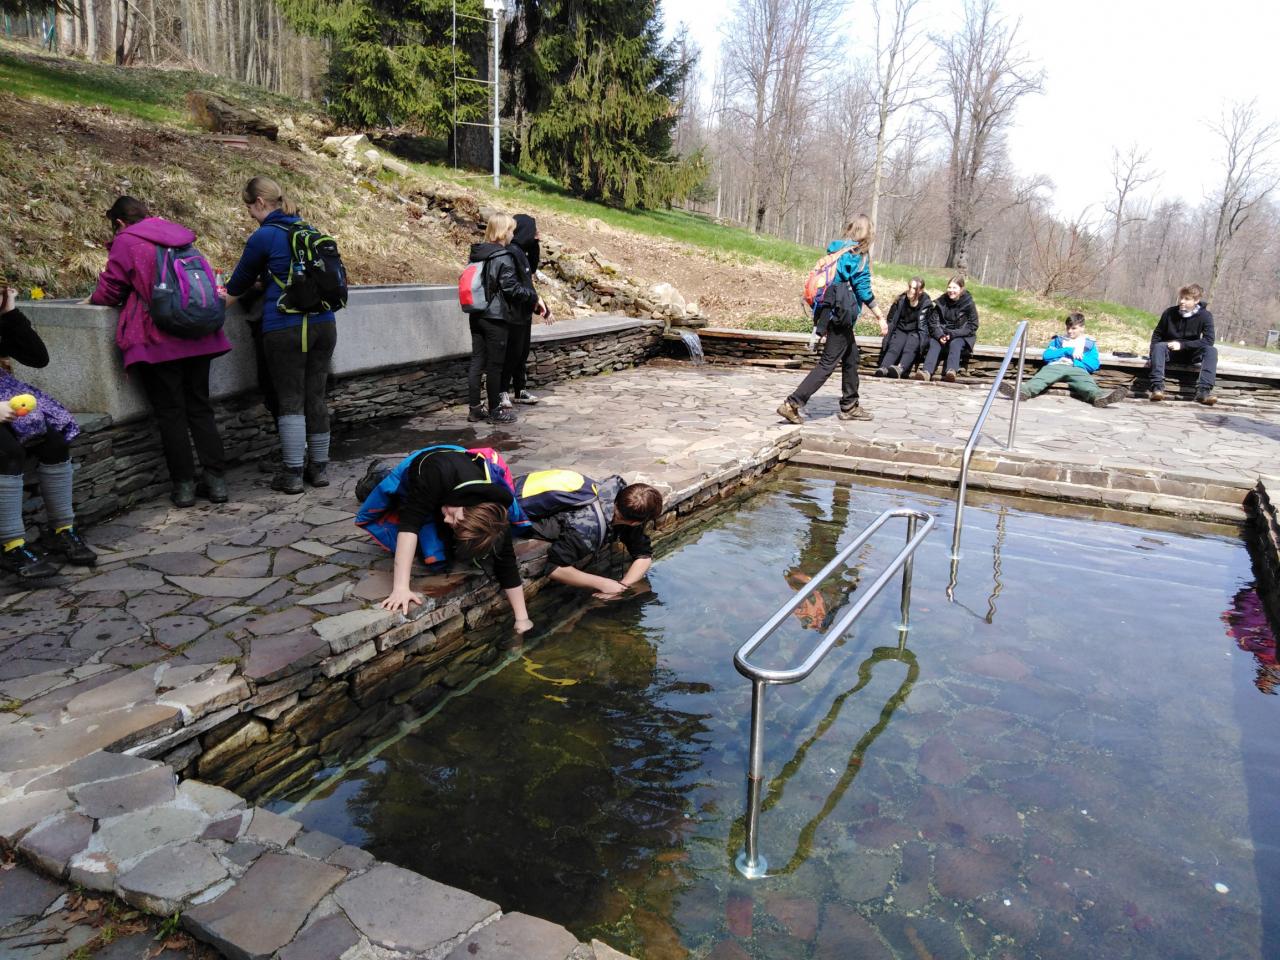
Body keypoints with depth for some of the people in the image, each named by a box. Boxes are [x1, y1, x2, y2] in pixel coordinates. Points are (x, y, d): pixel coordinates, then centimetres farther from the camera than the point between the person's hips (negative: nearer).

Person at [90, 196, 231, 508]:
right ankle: (216, 479, 5)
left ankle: (183, 485, 3)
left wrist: (93, 299, 24)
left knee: (170, 412, 2)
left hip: (159, 341, -5)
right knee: (200, 407, 10)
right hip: (199, 338, 5)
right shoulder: (180, 236, 15)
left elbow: (109, 292, 0)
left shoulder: (126, 241, -2)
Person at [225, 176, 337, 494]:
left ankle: (292, 473, 2)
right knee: (316, 397, 10)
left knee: (290, 401, 0)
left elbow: (238, 285, 7)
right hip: (324, 324, 6)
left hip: (285, 329, -6)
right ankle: (319, 467, 16)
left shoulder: (263, 237, -6)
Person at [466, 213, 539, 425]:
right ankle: (495, 411, 10)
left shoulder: (476, 253, 10)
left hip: (477, 316, 7)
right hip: (496, 317, -7)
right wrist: (533, 297, -1)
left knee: (477, 361, 10)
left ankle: (474, 408, 15)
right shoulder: (503, 256, -14)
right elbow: (511, 288, -16)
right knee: (495, 364, 1)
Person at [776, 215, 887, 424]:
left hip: (829, 311, 8)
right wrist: (880, 318, -5)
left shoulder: (836, 251, 13)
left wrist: (821, 323, 19)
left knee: (851, 357, 19)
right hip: (842, 315, -8)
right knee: (828, 363, -6)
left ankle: (849, 407, 27)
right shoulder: (859, 255, -9)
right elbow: (863, 290, -12)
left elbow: (825, 282, 15)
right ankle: (793, 403, -13)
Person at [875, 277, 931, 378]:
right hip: (900, 330, 2)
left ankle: (900, 368, -61)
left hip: (915, 332, -2)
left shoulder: (926, 303, -1)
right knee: (894, 347, -30)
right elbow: (891, 320, 13)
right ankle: (883, 368, -56)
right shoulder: (901, 300, 4)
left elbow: (923, 325, 2)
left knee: (909, 348, -34)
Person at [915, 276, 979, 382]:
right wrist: (940, 335, -18)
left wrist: (953, 334, -20)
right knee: (934, 343, -27)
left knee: (955, 344, -34)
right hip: (942, 334, 3)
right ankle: (926, 372, -48)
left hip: (961, 336, -3)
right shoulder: (941, 302, 3)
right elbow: (933, 322, 3)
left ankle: (950, 372, -56)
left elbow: (972, 326, -8)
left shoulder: (969, 304, -6)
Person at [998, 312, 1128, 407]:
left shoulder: (1090, 343, 25)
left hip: (1077, 369, 0)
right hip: (1056, 366, 1)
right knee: (1041, 377, -34)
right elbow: (1046, 355, 12)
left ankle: (1099, 396, -69)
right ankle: (1023, 391, -66)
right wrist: (1067, 351, 3)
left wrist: (1075, 359, 2)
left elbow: (1094, 365, 10)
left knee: (1086, 382, -35)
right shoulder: (1059, 339, 30)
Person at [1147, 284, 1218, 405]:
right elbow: (1157, 334, 0)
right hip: (1170, 353, 0)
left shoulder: (1205, 316, -9)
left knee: (1211, 350, -28)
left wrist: (1182, 345, -21)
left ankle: (1203, 390, -39)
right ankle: (1157, 387, -46)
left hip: (1191, 354, 0)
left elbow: (1208, 340, -17)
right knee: (1159, 346, -32)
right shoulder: (1170, 313, -6)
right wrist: (1152, 356, -12)